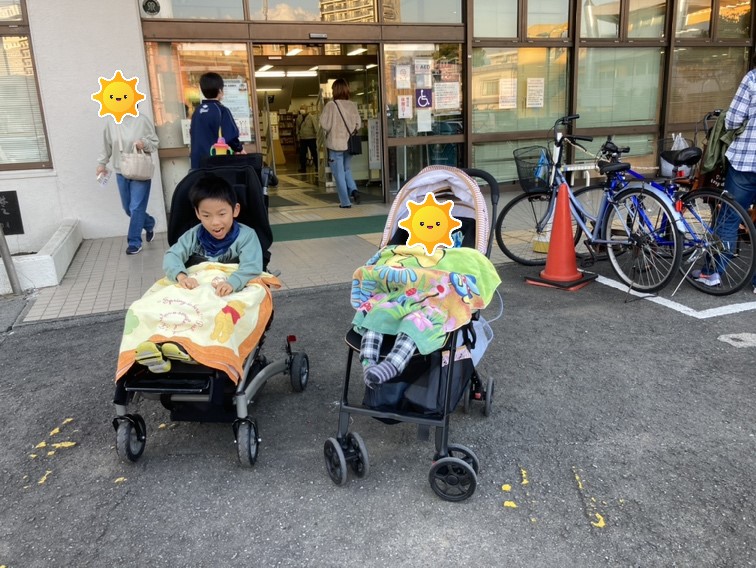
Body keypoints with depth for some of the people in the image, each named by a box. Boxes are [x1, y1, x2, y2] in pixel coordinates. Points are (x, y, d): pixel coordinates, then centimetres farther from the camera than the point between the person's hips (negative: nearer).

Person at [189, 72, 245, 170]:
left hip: (198, 161, 6)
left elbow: (192, 135, 17)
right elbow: (231, 137, -12)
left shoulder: (197, 111, 10)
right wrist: (239, 149, 6)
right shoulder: (221, 110, -9)